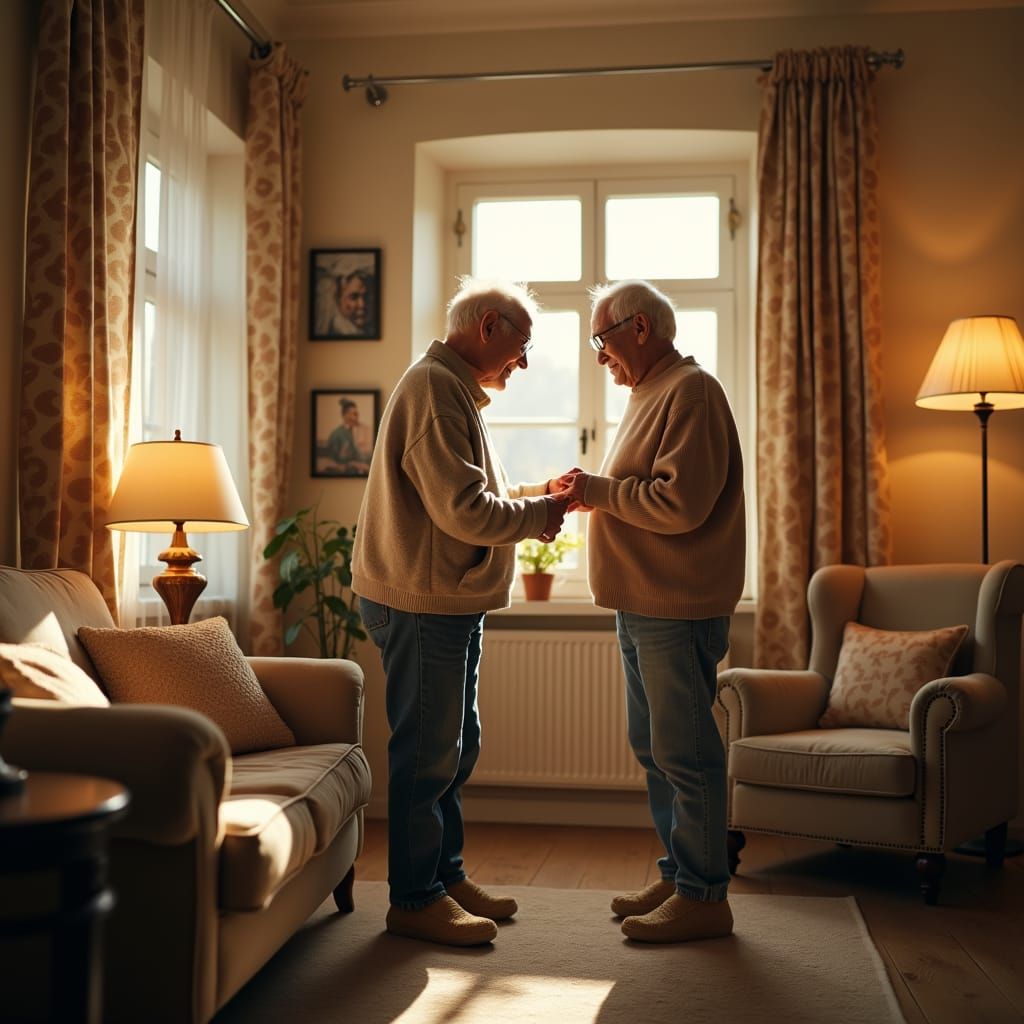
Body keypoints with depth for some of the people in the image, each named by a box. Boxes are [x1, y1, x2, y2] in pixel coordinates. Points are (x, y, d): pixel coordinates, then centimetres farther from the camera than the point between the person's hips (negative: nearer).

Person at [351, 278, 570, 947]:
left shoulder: (455, 390, 19)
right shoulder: (435, 389, -16)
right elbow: (464, 511, -23)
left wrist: (533, 496, 10)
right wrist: (538, 514, -9)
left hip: (450, 603, 11)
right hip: (424, 603, -11)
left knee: (455, 747, 17)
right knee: (426, 753, -2)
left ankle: (447, 876, 29)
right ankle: (414, 898, 9)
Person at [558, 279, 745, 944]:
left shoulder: (691, 391, -12)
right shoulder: (652, 395, 20)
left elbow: (680, 503, -23)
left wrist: (598, 490, -13)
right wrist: (588, 495, 8)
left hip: (678, 609, -10)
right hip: (644, 606, 11)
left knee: (685, 753, -4)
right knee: (656, 749, 15)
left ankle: (704, 896, 5)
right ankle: (679, 877, 26)